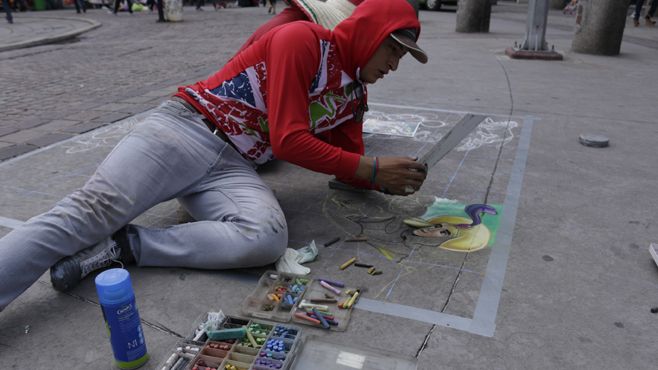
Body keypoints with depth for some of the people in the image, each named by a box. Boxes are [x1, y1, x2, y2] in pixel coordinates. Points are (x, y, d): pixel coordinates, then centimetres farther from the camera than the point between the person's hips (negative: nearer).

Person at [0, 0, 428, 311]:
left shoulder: (354, 97, 16)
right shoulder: (303, 38, -8)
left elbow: (349, 167, 21)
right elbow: (289, 140, -13)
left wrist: (386, 179, 0)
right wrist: (372, 168, -9)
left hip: (234, 167, 5)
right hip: (185, 129, -5)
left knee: (268, 237, -27)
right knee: (93, 210, -23)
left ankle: (122, 246, -18)